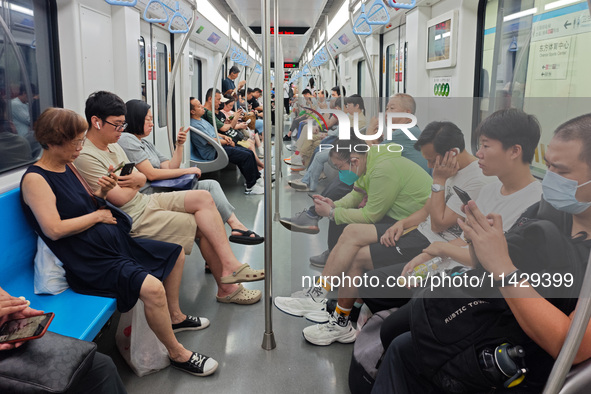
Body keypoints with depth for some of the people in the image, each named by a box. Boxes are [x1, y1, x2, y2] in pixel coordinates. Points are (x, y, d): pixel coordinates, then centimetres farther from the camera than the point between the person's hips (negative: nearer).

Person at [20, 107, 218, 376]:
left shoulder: (67, 167, 11)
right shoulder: (35, 179, -14)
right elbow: (53, 230, -24)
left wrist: (101, 192, -1)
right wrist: (97, 215, -13)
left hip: (115, 242, 10)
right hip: (90, 261, -10)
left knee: (176, 253, 13)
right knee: (152, 288, -30)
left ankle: (174, 315, 31)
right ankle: (177, 354, -9)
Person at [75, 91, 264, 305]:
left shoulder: (113, 145, 12)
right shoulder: (86, 157, -19)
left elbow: (142, 177, 12)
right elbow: (121, 198, -22)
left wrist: (135, 179, -13)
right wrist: (135, 183, -1)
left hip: (145, 200, 9)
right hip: (135, 219, -9)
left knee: (204, 197, -6)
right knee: (205, 226, -10)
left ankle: (229, 267, -7)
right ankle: (226, 287, 2)